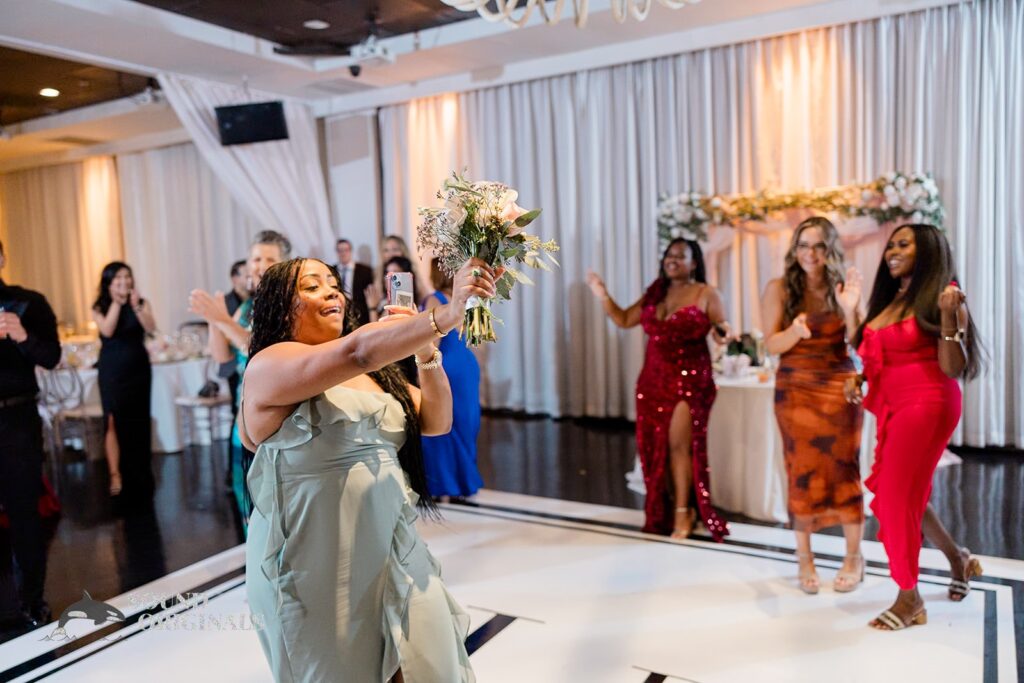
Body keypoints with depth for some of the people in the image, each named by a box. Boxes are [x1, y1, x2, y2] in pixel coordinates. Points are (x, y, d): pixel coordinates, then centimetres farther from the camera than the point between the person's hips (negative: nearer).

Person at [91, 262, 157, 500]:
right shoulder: (99, 308, -1)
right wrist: (117, 302, -16)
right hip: (112, 371, -2)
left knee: (139, 422, 8)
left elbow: (151, 328, -13)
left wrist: (136, 306, -25)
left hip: (139, 369, 2)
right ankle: (116, 475, -9)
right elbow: (107, 331, -18)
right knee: (115, 422, -9)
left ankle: (140, 476, 22)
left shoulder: (141, 303, 2)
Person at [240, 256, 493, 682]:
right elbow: (357, 351, -28)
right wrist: (445, 316, -35)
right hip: (317, 569, -5)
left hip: (395, 554, 6)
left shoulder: (374, 373, 11)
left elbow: (436, 422, 6)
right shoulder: (270, 365, -11)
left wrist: (427, 353, -8)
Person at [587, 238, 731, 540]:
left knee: (678, 444, -8)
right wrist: (603, 296, 0)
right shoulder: (655, 293, 12)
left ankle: (683, 512, 4)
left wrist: (722, 333, -26)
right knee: (656, 447, 6)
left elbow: (723, 330, -2)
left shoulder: (707, 294, -2)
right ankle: (667, 510, 19)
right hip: (654, 380, 5)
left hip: (689, 380, -5)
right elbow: (624, 319, 14)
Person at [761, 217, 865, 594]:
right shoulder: (779, 288, -2)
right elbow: (771, 345, -6)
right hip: (796, 390, -1)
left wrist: (850, 311, -22)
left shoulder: (842, 286, 1)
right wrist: (796, 330, -26)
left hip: (839, 388, 1)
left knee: (844, 470, 2)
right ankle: (804, 556, 13)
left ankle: (854, 556, 17)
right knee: (802, 473, 2)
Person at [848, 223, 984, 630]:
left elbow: (953, 369, -13)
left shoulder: (943, 297, -7)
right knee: (898, 494, 15)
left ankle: (910, 599, 9)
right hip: (892, 408, 8)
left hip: (927, 405, -8)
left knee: (898, 496, -6)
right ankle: (958, 559, 40)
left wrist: (948, 318, -24)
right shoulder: (890, 299, 14)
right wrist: (858, 378, 3)